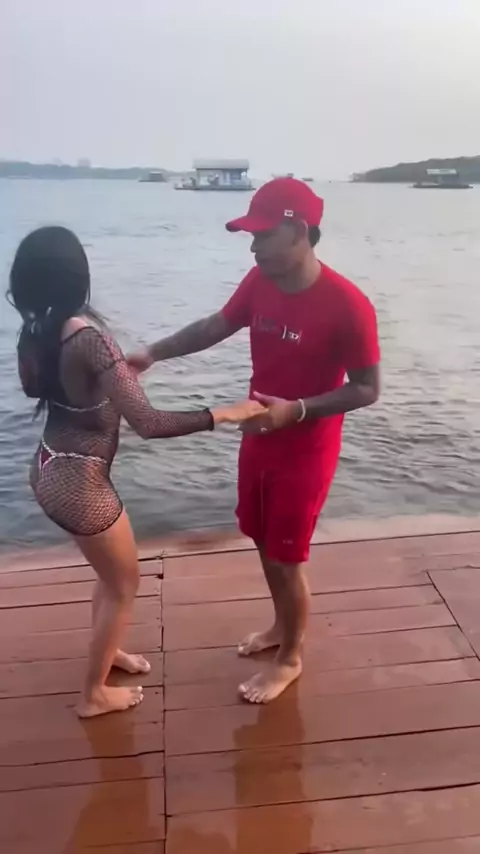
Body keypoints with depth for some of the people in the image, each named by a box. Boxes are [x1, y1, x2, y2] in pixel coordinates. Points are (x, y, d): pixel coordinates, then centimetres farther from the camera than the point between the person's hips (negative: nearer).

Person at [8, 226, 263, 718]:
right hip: (78, 481, -8)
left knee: (112, 572, 28)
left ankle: (106, 651, 51)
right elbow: (148, 424, -33)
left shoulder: (34, 332, -2)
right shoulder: (87, 336, -29)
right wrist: (224, 414, -26)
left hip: (50, 469, 8)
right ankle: (94, 694, 32)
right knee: (124, 583, 15)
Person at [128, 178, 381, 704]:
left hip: (305, 453, -6)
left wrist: (296, 410, -28)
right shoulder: (259, 282, -5)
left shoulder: (347, 305, -24)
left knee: (285, 559, 7)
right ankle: (282, 626, 47)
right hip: (258, 441, 7)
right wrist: (153, 353, -2)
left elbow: (367, 389, -18)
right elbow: (215, 327, 8)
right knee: (264, 545, 21)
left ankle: (291, 658, 31)